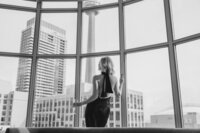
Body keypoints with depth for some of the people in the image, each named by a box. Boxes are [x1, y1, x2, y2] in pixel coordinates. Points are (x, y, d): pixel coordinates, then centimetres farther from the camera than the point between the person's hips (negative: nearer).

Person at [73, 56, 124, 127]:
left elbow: (95, 96, -22)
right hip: (105, 108, 3)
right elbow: (118, 95, 4)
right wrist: (121, 83, 16)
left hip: (92, 106, -3)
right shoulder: (114, 79, -5)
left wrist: (81, 103, -14)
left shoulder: (96, 78, -15)